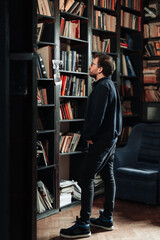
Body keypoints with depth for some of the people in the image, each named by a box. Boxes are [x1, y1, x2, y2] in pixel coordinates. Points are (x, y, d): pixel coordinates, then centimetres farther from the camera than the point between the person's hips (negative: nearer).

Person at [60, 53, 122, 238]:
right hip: (111, 137, 11)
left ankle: (83, 225, -4)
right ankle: (107, 219, 23)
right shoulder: (110, 85, 16)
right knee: (108, 176, 13)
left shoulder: (102, 87, -16)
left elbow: (97, 115, -24)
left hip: (101, 140, -11)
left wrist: (88, 135, -11)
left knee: (87, 178, -8)